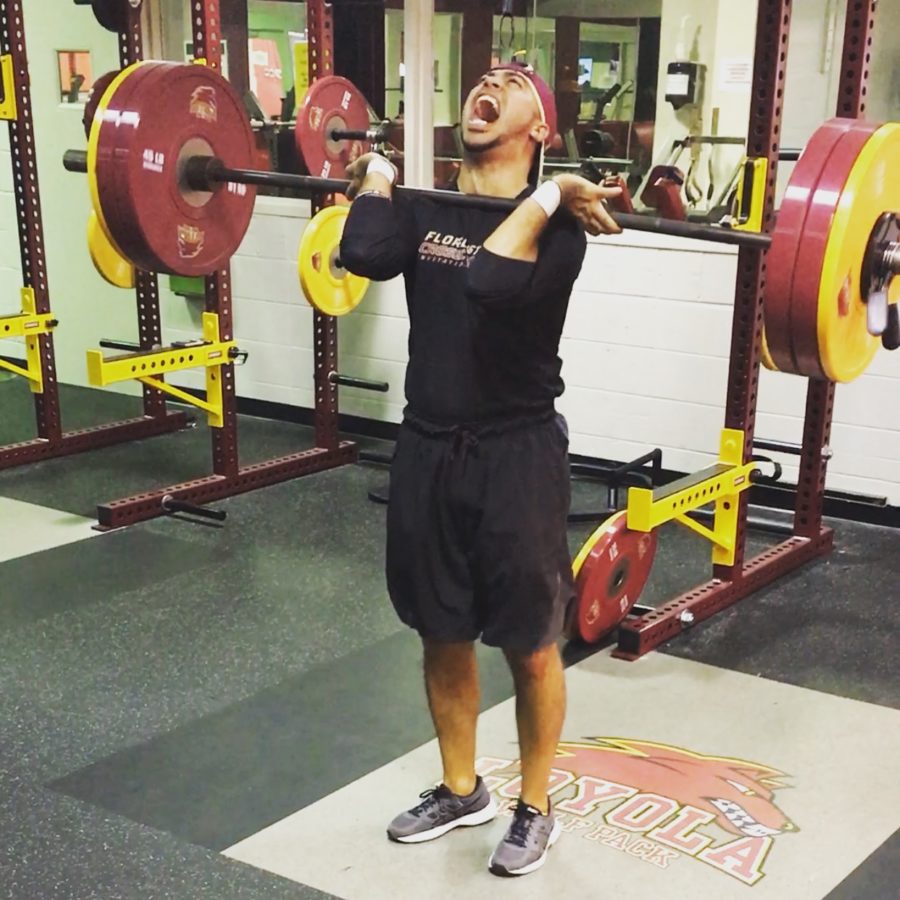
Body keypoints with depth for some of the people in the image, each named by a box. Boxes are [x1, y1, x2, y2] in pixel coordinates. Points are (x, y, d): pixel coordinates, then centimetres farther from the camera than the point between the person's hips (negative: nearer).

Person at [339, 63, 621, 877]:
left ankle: (535, 809, 28)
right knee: (443, 635, 18)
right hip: (427, 449, 5)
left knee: (529, 647, 9)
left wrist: (545, 198, -20)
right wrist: (377, 177, -2)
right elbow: (366, 257, -17)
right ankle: (461, 790, 38)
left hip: (517, 454, -5)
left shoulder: (554, 219, -9)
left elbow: (492, 283, -29)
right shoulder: (422, 206, 5)